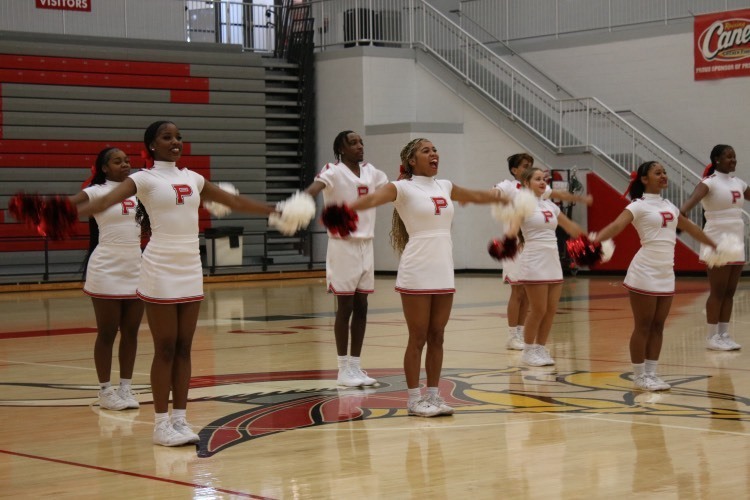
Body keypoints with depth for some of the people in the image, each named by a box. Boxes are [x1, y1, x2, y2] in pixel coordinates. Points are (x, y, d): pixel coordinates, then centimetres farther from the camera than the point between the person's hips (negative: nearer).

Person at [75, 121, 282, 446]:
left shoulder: (191, 178, 12)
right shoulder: (145, 179, -6)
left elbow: (234, 201, 22)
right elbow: (106, 200, -22)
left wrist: (275, 211, 25)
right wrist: (72, 212, -39)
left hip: (191, 272, 6)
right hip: (160, 272, -5)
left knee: (183, 349, 7)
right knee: (165, 350, -3)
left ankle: (180, 419, 13)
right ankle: (162, 424, 4)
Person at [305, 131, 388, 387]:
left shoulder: (370, 171, 9)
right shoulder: (333, 171, -11)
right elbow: (316, 187, -31)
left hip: (366, 245, 6)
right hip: (343, 245, -6)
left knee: (361, 307, 8)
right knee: (345, 307, -1)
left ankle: (356, 365, 16)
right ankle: (344, 369, 7)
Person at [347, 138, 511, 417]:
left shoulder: (445, 187, 12)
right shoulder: (403, 188, -6)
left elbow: (477, 196, 30)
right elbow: (373, 199, -25)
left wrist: (503, 199, 42)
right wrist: (346, 208, -43)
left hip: (443, 274, 6)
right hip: (416, 275, -6)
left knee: (437, 338, 9)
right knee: (418, 339, 0)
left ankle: (433, 395, 17)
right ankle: (414, 399, 8)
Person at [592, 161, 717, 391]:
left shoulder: (669, 205, 14)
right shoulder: (639, 205, -8)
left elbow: (689, 227, 30)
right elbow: (616, 225, -24)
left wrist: (714, 245, 43)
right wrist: (594, 240, -42)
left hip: (666, 275, 7)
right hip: (645, 274, -7)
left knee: (658, 326, 9)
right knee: (643, 327, -2)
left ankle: (651, 373, 16)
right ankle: (640, 376, 5)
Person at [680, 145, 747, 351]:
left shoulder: (738, 183, 11)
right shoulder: (710, 182, -12)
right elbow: (694, 197, -31)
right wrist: (682, 211, -54)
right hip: (717, 243, -7)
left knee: (729, 292, 7)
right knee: (718, 292, -5)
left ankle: (724, 334, 13)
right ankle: (712, 337, 1)